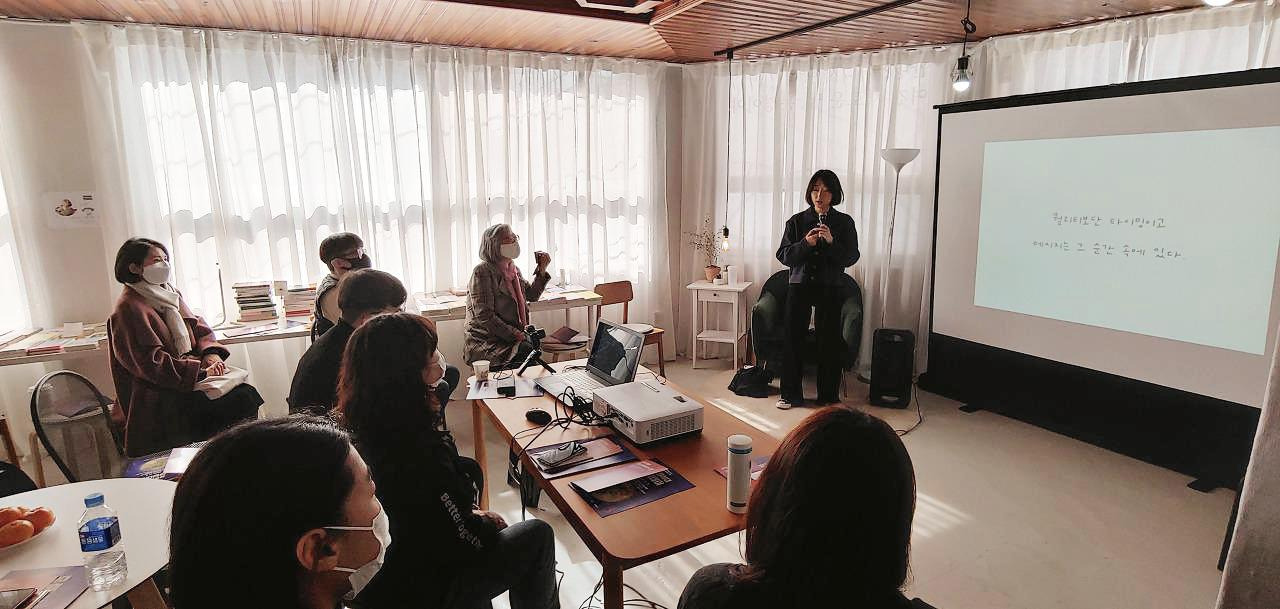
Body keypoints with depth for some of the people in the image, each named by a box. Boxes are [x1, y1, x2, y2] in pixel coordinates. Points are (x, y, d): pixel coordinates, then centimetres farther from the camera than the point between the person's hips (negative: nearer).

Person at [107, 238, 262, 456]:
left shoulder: (170, 295, 16)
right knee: (241, 400, -24)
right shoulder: (129, 308, -11)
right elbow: (152, 362, -18)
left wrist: (210, 352, -5)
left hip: (188, 382, 8)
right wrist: (201, 371, -22)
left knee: (247, 393, -16)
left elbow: (198, 327, 17)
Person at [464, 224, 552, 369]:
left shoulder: (514, 269, 14)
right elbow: (484, 316, -18)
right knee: (529, 352, -30)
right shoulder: (483, 271, -11)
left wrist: (542, 270, 12)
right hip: (485, 343, -7)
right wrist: (516, 335, -21)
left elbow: (532, 296, 26)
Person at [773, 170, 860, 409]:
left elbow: (851, 257, -3)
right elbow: (783, 255, 0)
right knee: (793, 338, 2)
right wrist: (805, 243, -17)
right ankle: (791, 394, 14)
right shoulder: (797, 221, 4)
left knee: (829, 341, 2)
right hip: (799, 284, 1)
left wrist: (831, 242, -19)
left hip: (830, 288, -1)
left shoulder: (844, 222, 2)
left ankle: (828, 396, 16)